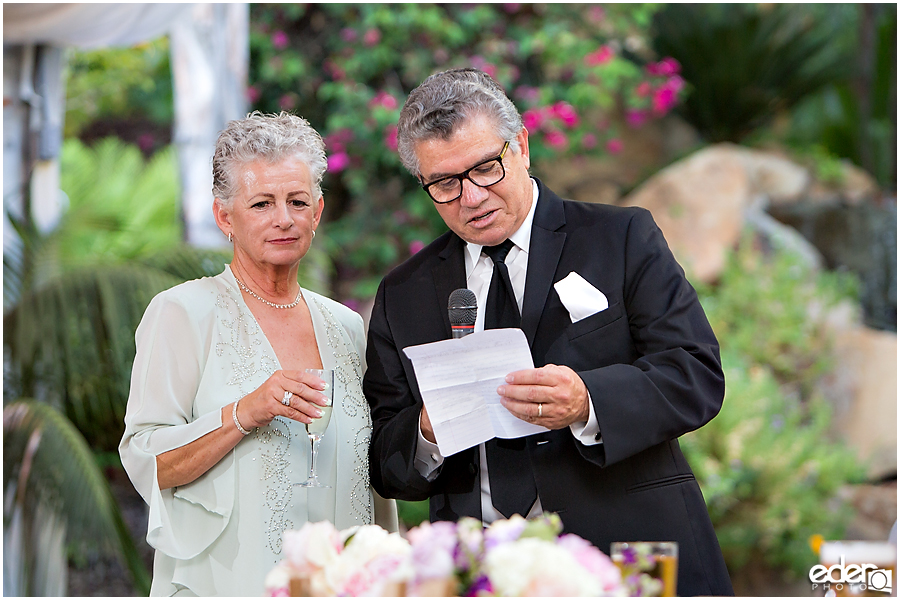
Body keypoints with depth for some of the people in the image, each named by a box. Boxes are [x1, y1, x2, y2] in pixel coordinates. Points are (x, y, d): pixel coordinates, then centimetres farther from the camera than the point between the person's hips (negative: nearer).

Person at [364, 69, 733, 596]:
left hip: (629, 555, -5)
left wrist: (587, 402, -23)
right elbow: (385, 465, 9)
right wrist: (427, 434, -13)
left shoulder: (624, 239, 4)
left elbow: (698, 375, -6)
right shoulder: (402, 298, 12)